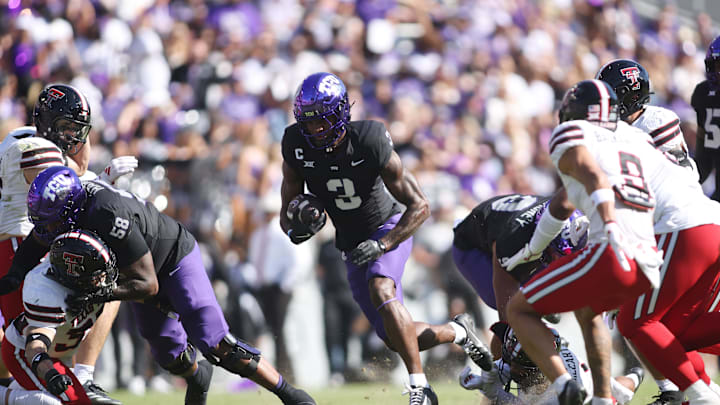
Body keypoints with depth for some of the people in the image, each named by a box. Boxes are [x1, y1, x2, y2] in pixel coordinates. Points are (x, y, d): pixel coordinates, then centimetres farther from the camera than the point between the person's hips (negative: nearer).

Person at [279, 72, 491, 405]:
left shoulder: (369, 143, -26)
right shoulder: (297, 146, -15)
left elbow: (419, 206, -20)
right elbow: (287, 217, -6)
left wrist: (383, 245, -31)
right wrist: (296, 225, -30)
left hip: (390, 227, -5)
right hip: (353, 245, 5)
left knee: (380, 290, -35)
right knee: (397, 339, 0)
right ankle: (457, 333, 31)